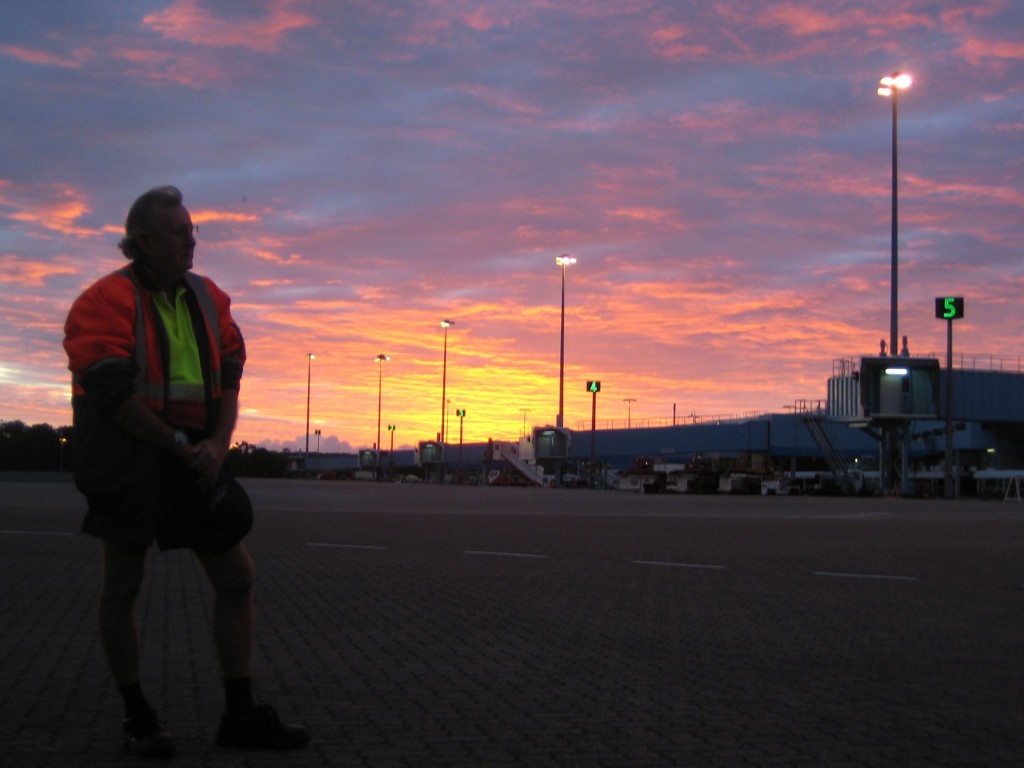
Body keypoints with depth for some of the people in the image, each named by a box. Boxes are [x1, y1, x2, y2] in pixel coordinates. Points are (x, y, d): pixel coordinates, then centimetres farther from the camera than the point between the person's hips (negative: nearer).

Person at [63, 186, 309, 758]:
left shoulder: (208, 299, 11)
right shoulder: (109, 300, -9)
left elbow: (229, 379, 8)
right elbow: (112, 392, -16)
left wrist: (218, 444, -8)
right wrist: (180, 445, -14)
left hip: (195, 457, 6)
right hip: (127, 458, -6)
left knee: (237, 577, 5)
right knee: (125, 582, 2)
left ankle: (241, 715, 13)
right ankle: (137, 717, 16)